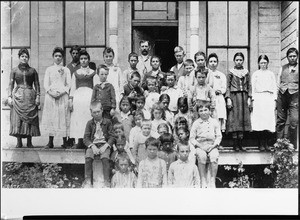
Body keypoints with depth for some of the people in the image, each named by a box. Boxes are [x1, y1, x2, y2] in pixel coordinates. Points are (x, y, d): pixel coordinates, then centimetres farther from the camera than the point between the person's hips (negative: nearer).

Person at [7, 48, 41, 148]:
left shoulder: (32, 70, 10)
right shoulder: (14, 70, 10)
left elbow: (37, 85, 9)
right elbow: (11, 84, 8)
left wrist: (38, 96, -2)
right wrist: (9, 97, -2)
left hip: (30, 96, 0)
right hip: (18, 96, 0)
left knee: (30, 118, -3)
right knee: (17, 119, -6)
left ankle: (29, 142, 1)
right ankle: (19, 142, -2)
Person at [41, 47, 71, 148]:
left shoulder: (66, 70, 11)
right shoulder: (49, 69, 13)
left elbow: (69, 85, 5)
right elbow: (46, 84, 6)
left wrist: (62, 93, -11)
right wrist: (51, 93, -12)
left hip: (63, 95, -1)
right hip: (50, 95, 1)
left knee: (63, 117, -5)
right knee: (51, 117, -3)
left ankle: (64, 142, -3)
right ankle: (50, 142, 0)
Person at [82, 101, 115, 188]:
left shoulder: (107, 122, 5)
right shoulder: (89, 123, 8)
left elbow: (112, 137, 1)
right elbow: (86, 138, 4)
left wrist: (106, 146, -15)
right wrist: (92, 146, -14)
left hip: (104, 145, -1)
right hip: (92, 145, 1)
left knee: (105, 158, -31)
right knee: (88, 157, -28)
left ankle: (107, 181, -23)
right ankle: (87, 180, -21)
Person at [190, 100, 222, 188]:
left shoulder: (214, 122, 9)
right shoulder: (196, 123, 7)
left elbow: (219, 136, 8)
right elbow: (192, 138, 6)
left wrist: (214, 145, -8)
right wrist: (198, 145, -9)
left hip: (212, 146, 1)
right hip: (200, 146, 0)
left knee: (214, 156, -31)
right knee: (201, 156, -33)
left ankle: (212, 180, -21)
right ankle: (203, 180, -24)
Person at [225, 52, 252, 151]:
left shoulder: (246, 72, 12)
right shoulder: (231, 72, 5)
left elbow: (249, 86, 10)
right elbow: (228, 86, 1)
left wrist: (249, 98, 1)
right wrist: (228, 98, -8)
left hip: (244, 96, 3)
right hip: (234, 96, -3)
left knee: (243, 118, 1)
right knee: (234, 118, -5)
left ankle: (240, 143, 4)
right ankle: (235, 144, -3)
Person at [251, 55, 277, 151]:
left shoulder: (271, 74, 17)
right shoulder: (255, 74, 12)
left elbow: (274, 87, 15)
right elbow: (252, 88, 8)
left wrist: (274, 99, 5)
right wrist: (253, 99, -2)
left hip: (269, 97, 2)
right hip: (258, 98, -2)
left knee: (269, 119, -8)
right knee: (260, 120, -11)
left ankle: (266, 143, -3)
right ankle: (261, 144, -9)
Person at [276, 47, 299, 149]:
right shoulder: (283, 68, 19)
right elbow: (278, 81, 18)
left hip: (294, 95, -3)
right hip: (282, 95, 3)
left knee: (294, 121, -11)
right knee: (280, 121, 5)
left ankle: (293, 147, -3)